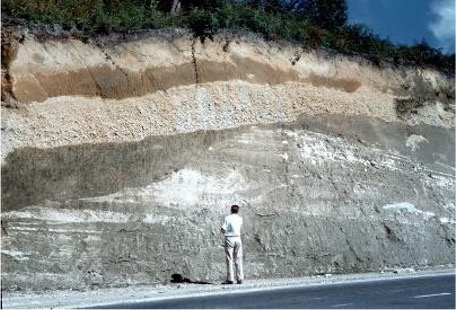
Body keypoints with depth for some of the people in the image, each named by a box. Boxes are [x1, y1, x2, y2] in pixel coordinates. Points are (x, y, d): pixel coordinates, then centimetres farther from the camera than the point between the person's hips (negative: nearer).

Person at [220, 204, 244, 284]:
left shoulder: (227, 218, -5)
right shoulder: (240, 219, 6)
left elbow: (222, 229, -8)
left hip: (229, 239, -3)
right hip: (238, 238, 3)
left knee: (229, 260, 0)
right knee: (238, 260, 7)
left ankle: (230, 279, -3)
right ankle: (240, 279, 5)